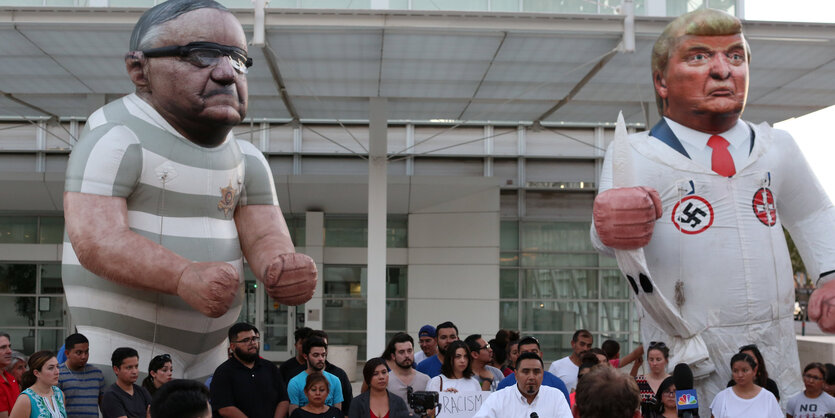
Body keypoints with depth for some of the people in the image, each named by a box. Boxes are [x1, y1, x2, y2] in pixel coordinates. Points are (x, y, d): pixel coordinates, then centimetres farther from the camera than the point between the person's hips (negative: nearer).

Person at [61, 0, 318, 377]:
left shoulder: (247, 159, 10)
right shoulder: (114, 138, -11)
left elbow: (266, 236, -1)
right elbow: (96, 239, -22)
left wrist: (285, 269, -26)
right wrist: (184, 276, -40)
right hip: (121, 357, -6)